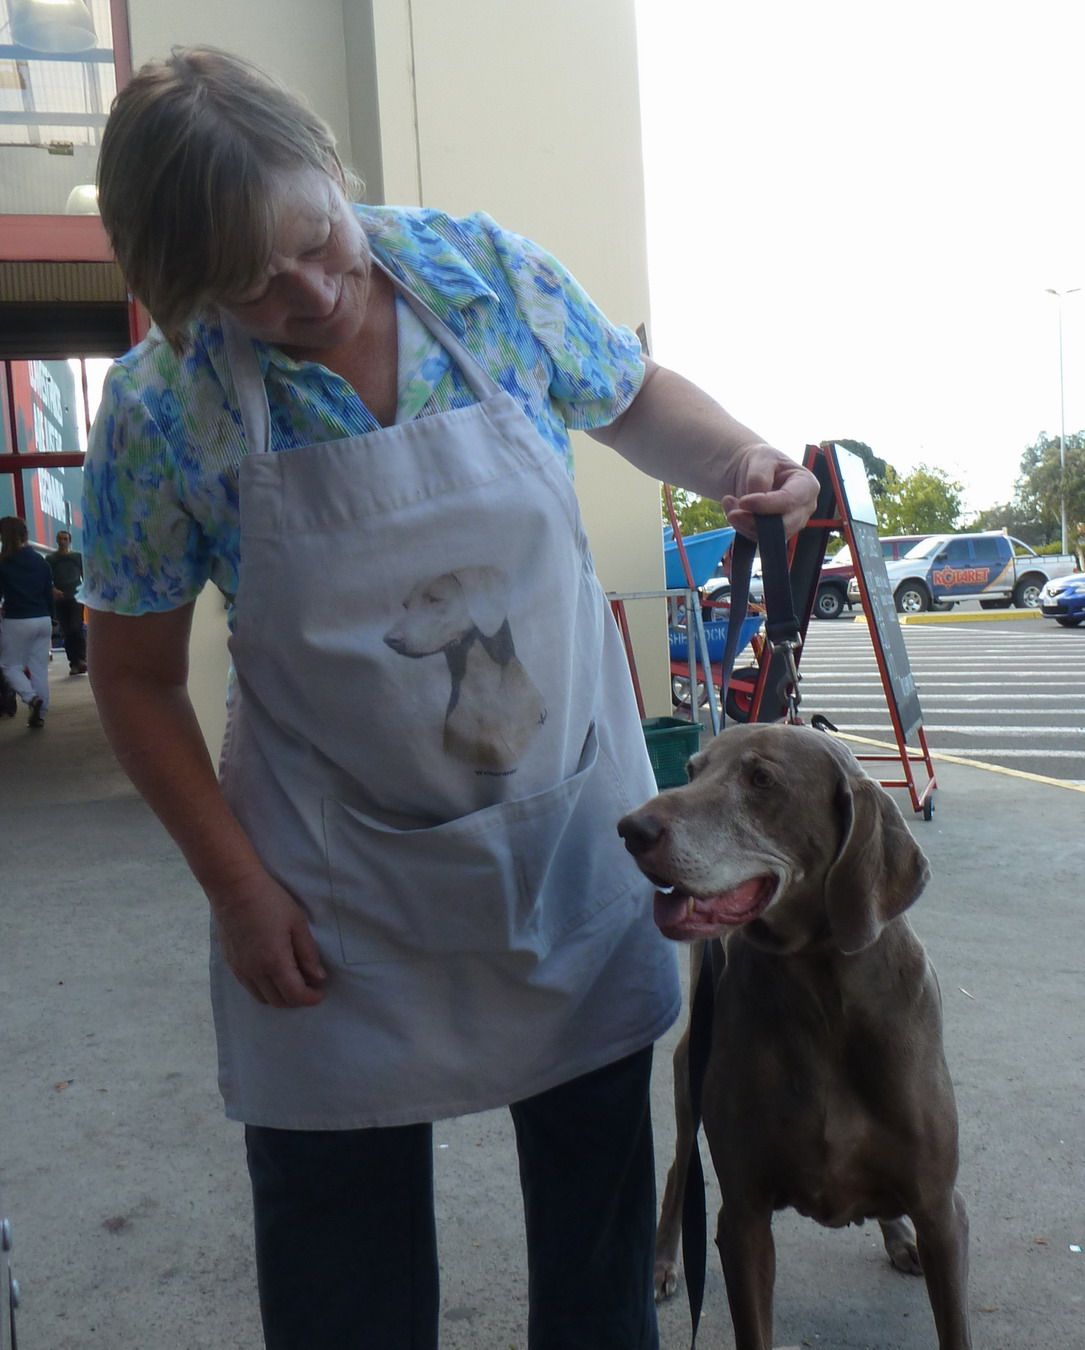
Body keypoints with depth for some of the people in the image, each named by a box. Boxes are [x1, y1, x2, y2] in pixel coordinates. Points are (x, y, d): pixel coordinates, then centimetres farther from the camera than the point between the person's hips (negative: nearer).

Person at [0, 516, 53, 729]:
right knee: (40, 668, 9)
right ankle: (39, 715, 10)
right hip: (42, 620, 5)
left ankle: (32, 698, -12)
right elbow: (49, 594, 9)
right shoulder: (40, 561, 6)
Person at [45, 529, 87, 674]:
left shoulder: (78, 556, 11)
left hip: (76, 596, -1)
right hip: (59, 599, 1)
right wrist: (53, 589, -16)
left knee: (77, 627, -16)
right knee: (66, 631, 1)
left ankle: (81, 659, -15)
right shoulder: (50, 559, 10)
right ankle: (73, 663, 4)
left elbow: (85, 576, 12)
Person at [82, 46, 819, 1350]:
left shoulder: (489, 271, -9)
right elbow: (136, 676, -5)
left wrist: (742, 459, -11)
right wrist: (237, 888, -8)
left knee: (600, 1166, 19)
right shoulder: (161, 409, -14)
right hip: (344, 884, -1)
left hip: (575, 821, 2)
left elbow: (635, 400, 9)